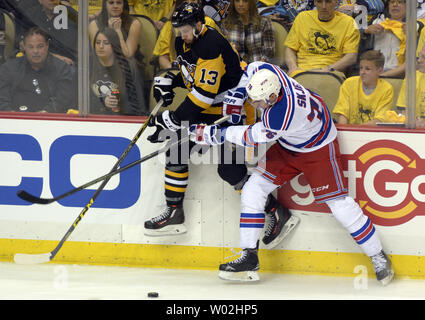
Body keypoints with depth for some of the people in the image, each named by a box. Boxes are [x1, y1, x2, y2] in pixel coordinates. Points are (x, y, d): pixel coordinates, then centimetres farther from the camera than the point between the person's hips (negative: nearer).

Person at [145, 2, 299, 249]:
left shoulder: (212, 45, -26)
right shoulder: (185, 44, 5)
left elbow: (204, 93, -29)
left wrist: (174, 119, -26)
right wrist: (168, 81, 3)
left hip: (229, 108, -10)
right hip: (204, 109, 10)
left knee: (230, 169, -13)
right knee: (177, 150, 4)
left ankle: (278, 213, -6)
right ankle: (174, 213, 12)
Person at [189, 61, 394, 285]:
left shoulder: (280, 117, -41)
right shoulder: (266, 72, -22)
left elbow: (252, 137, -27)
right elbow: (252, 68, 3)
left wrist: (217, 134, -20)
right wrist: (238, 93, -5)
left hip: (317, 149, -9)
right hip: (287, 146, 9)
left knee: (339, 205, -10)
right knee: (252, 191, -2)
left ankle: (378, 258, 7)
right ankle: (249, 258, 3)